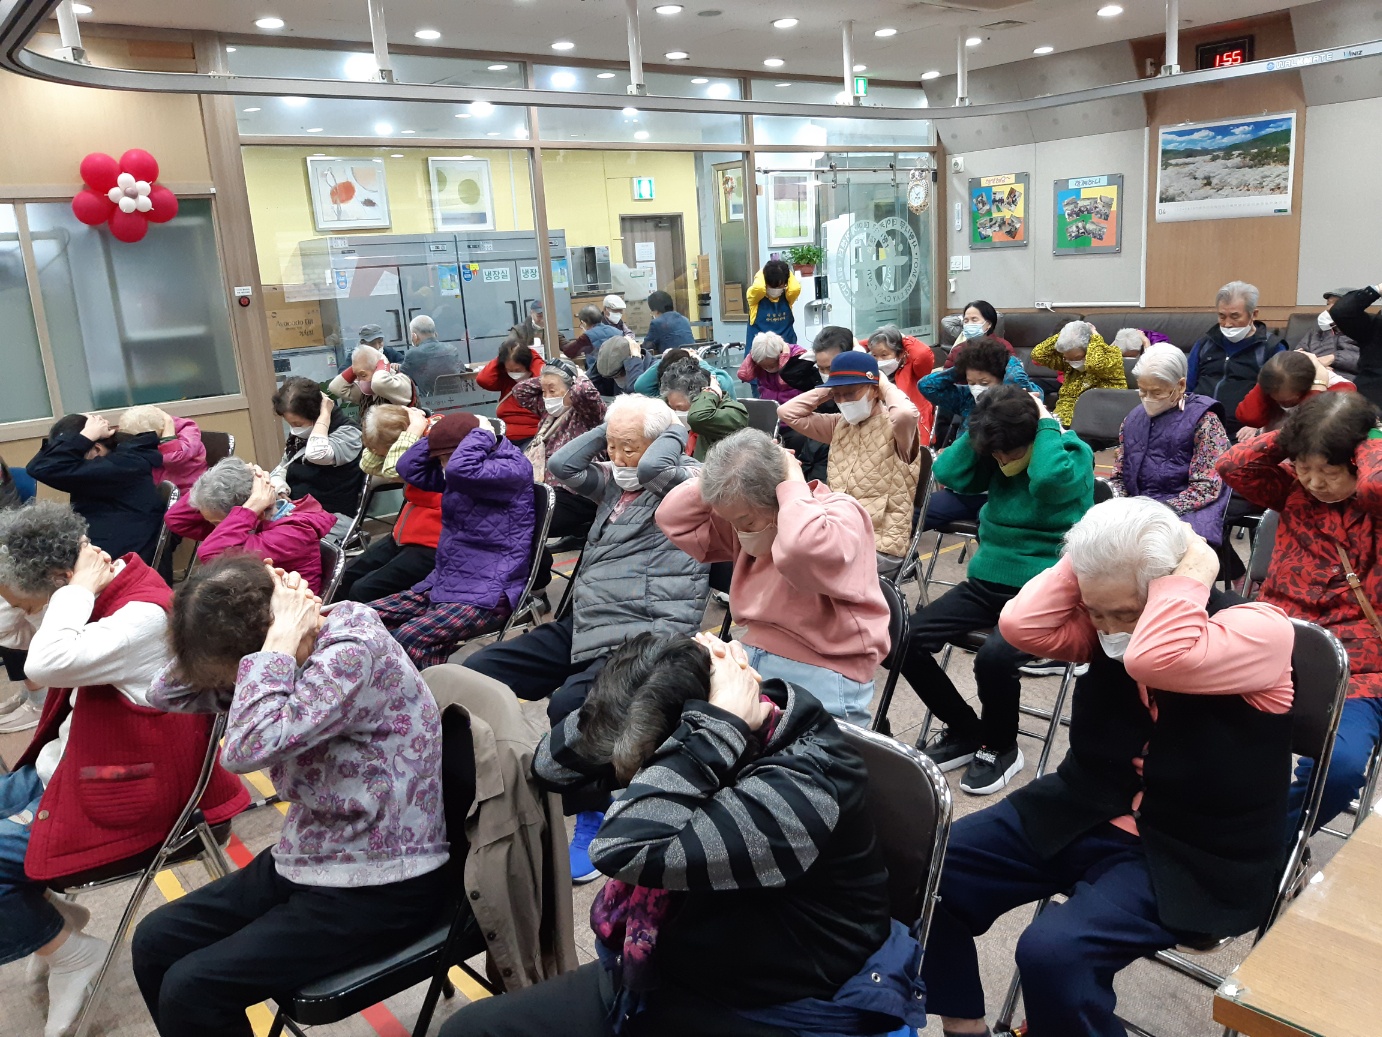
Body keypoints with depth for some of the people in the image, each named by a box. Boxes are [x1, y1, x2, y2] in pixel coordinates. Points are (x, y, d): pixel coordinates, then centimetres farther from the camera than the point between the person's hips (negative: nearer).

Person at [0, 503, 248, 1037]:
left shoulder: (145, 614, -28)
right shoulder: (111, 589, -1)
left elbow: (47, 665, -43)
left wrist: (80, 589, -29)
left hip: (112, 800, -10)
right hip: (62, 767, 10)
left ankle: (69, 948, 7)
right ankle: (47, 911, 27)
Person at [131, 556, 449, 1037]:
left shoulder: (355, 650, -26)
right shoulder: (296, 647, -1)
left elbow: (250, 747, -37)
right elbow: (166, 693, 1)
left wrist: (281, 640, -28)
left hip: (378, 888, -9)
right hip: (307, 860, 9)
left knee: (191, 989, -12)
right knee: (155, 943, 8)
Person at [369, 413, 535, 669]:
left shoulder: (514, 468, -14)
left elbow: (460, 469, -32)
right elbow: (409, 466, 15)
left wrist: (482, 433, -15)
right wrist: (440, 435, 5)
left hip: (485, 594, -9)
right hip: (442, 583, 9)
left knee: (408, 639, -29)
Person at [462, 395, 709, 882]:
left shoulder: (686, 482, -3)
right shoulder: (614, 482, 20)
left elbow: (654, 466, -23)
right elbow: (563, 465, 10)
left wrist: (675, 432, -3)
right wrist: (609, 429, 11)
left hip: (644, 637, -8)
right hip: (583, 626, 9)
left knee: (569, 704, -35)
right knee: (476, 672, 0)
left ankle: (592, 817, -10)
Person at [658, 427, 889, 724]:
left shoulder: (840, 513, -14)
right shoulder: (746, 517, 8)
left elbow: (802, 549, -38)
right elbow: (673, 517, 11)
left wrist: (793, 484, -22)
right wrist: (717, 476, -2)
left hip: (821, 677, -7)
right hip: (754, 659, 7)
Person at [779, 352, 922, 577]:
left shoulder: (894, 425, -9)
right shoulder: (839, 425, 11)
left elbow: (906, 413, -33)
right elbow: (787, 412, 11)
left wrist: (886, 386, -13)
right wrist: (829, 391, 5)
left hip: (880, 546, -7)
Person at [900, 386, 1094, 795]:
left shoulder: (1073, 456, -8)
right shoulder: (995, 461, 8)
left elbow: (1049, 479, -31)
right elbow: (948, 472, -5)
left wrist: (1047, 423, -16)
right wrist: (983, 427, -5)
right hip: (984, 582, 6)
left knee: (994, 657, -35)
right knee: (907, 641, -13)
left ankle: (1000, 748, -1)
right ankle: (965, 730, 11)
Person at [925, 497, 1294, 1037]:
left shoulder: (1259, 630, -17)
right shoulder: (1109, 620, 2)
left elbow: (1154, 659, -37)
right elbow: (1022, 625, -14)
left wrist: (1194, 572, -25)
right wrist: (1086, 560, -13)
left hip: (1191, 856, -6)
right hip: (1084, 815, 6)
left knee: (1053, 952, -30)